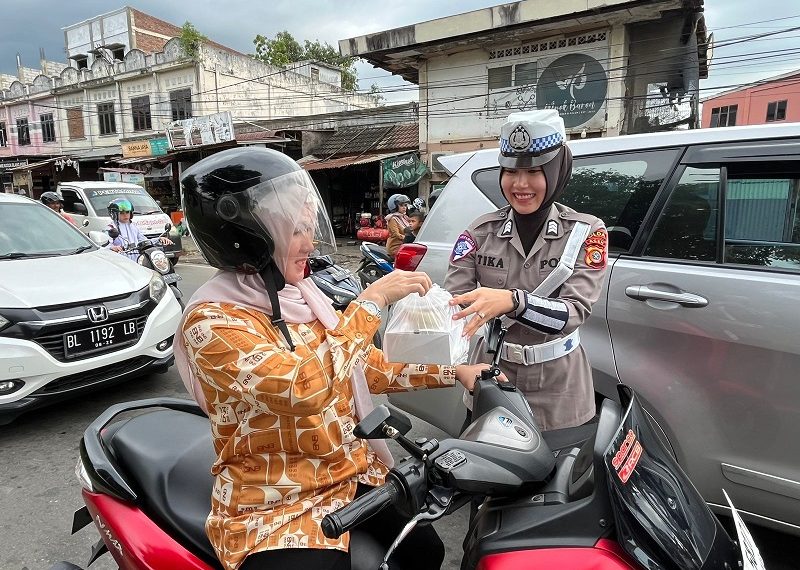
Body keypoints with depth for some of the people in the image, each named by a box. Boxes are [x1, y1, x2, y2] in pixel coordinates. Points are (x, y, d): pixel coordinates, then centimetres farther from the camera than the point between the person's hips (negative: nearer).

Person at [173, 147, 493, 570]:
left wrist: (452, 372, 2)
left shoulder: (296, 294, 2)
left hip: (352, 475, 7)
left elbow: (367, 367, 7)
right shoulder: (211, 321, -21)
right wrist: (373, 299, -28)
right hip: (273, 511, -6)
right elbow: (303, 389, -35)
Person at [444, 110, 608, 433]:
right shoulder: (482, 231, -4)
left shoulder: (586, 232, -8)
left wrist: (513, 301, -38)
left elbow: (575, 310, -21)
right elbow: (452, 297, -13)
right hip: (490, 384, 2)